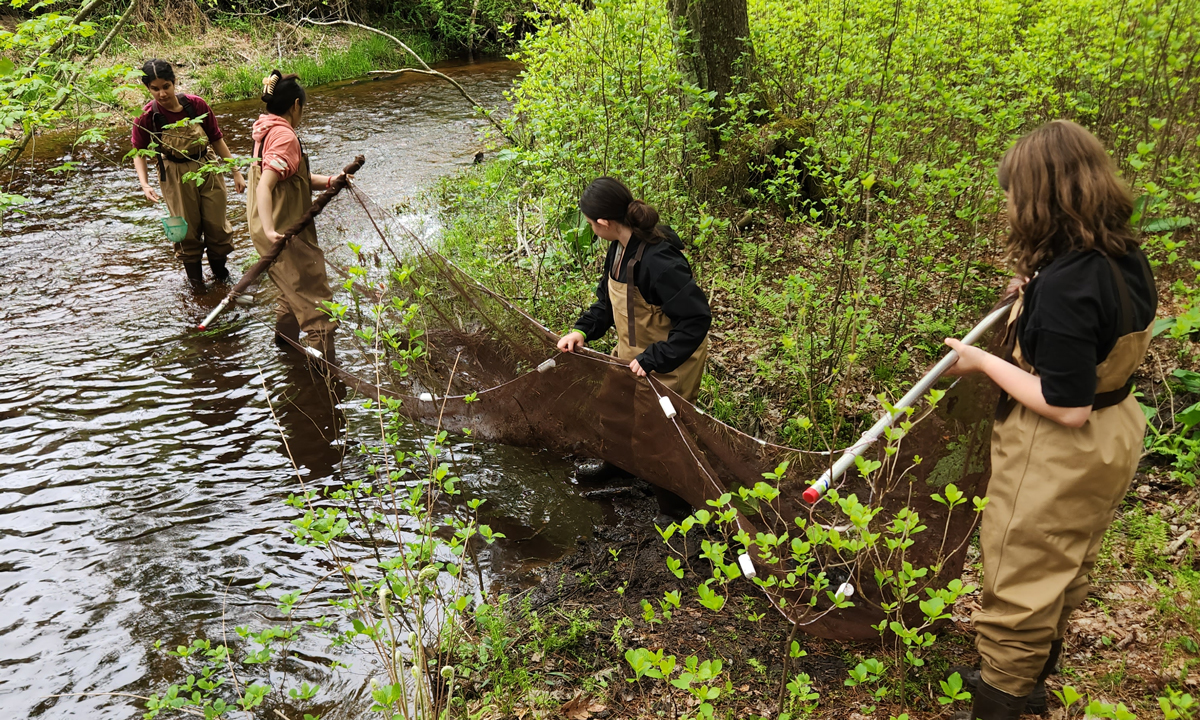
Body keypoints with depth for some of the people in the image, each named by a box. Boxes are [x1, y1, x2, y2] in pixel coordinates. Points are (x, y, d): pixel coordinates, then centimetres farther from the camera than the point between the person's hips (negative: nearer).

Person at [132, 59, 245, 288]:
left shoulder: (196, 105, -14)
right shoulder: (147, 117, -17)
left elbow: (217, 139, -3)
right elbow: (139, 153, -4)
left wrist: (236, 172, 0)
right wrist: (145, 184, -19)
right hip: (176, 176, -1)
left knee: (217, 224, 9)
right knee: (187, 228, 9)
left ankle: (220, 269, 33)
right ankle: (194, 276, 30)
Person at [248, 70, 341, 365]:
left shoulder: (267, 131, 12)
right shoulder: (284, 136, -18)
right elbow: (264, 187, -28)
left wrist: (329, 181, 1)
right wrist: (269, 230, -37)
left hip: (280, 229, 10)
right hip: (285, 232, -10)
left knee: (294, 286, 28)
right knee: (315, 297, -5)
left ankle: (285, 336, 44)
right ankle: (326, 362, -2)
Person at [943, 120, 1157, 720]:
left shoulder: (1064, 284, -31)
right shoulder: (1125, 257, -4)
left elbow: (1067, 407, -29)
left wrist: (984, 363, -19)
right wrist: (1034, 298, 3)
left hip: (1058, 457, -9)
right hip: (1115, 435, 10)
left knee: (1019, 587, 10)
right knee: (1065, 572, 27)